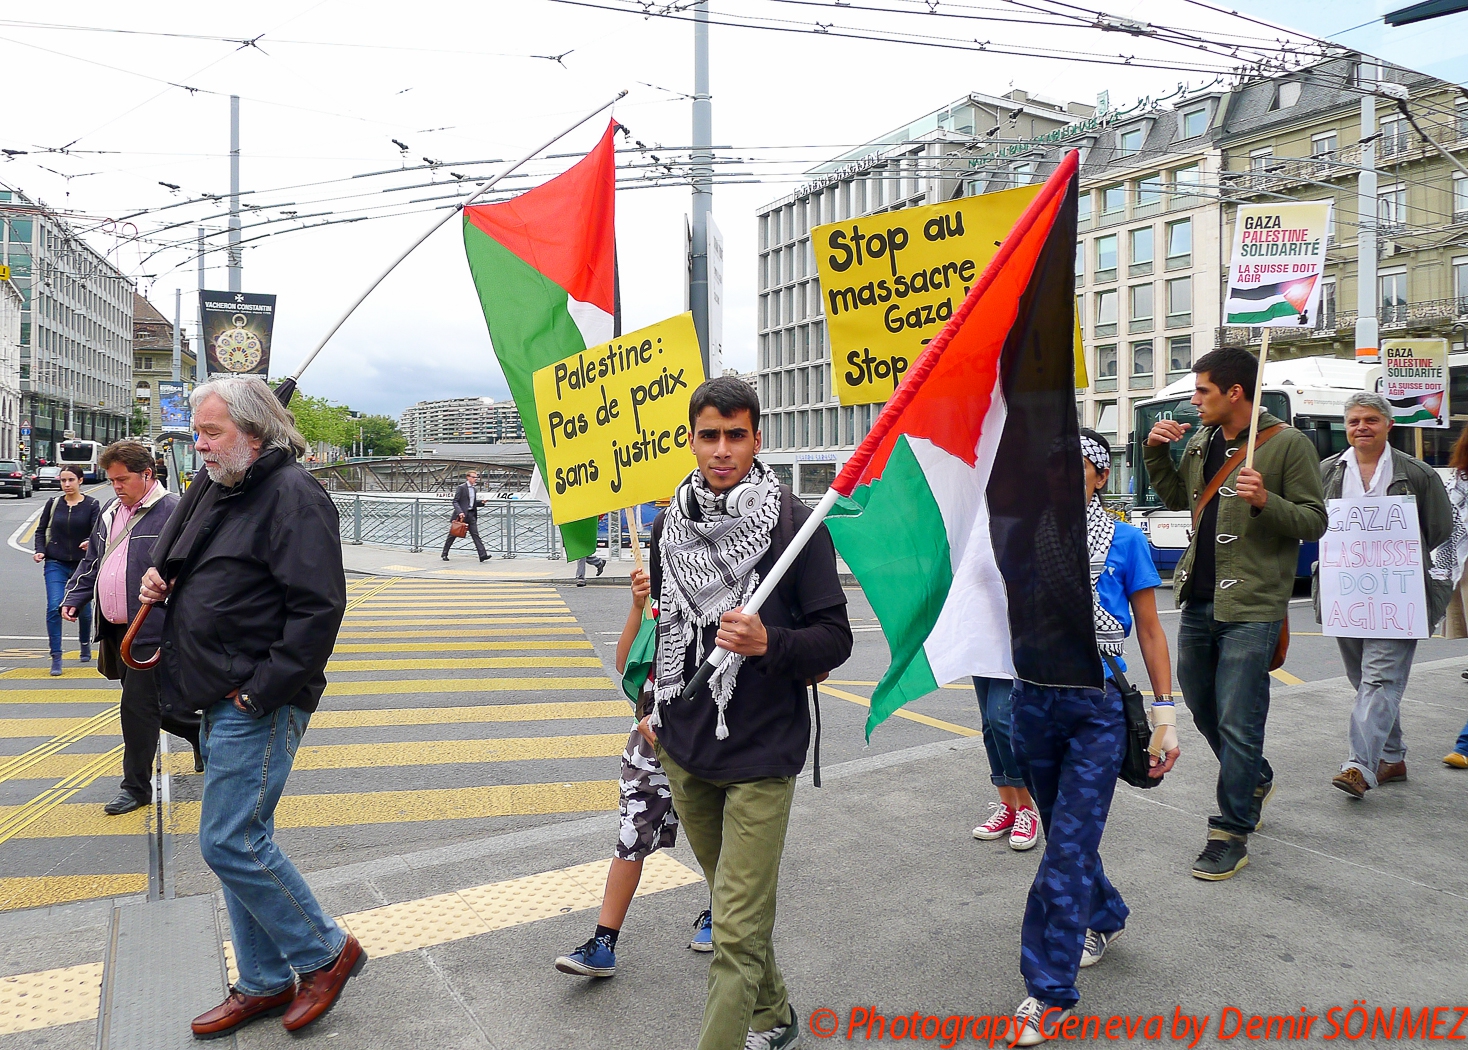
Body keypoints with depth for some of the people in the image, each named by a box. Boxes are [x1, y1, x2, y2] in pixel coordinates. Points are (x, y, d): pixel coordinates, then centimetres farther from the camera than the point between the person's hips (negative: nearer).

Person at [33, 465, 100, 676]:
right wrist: (40, 550, -3)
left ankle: (85, 644, 41)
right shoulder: (53, 504, 4)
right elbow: (41, 530, 12)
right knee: (54, 607, -13)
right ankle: (56, 657, -8)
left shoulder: (91, 505, -3)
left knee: (83, 609, 12)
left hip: (83, 564, -1)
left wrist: (90, 542, -33)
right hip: (56, 564, 1)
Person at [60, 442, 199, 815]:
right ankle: (199, 731, 38)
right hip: (115, 631, 8)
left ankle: (136, 787, 9)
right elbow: (92, 561, 24)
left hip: (152, 632, -8)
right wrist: (75, 598, 11)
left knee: (138, 706, -4)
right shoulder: (110, 512, 14)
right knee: (148, 704, 16)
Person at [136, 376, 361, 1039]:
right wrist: (159, 578, 7)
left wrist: (261, 690, -21)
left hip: (258, 706, -10)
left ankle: (325, 952, 13)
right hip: (219, 703, 10)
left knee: (229, 842, -7)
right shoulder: (214, 491, 14)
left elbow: (319, 607, -23)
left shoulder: (292, 495, -15)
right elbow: (178, 558, 31)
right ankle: (264, 983, 28)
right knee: (240, 841, 15)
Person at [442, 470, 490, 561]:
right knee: (452, 535, 6)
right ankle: (445, 554, 19)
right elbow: (455, 501, -11)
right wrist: (460, 512, -24)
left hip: (471, 515, 6)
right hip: (461, 515, -5)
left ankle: (483, 555, -14)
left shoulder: (475, 489, 15)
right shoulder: (461, 488, -7)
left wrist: (481, 502, 5)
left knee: (475, 534, -4)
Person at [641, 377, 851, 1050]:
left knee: (738, 934, -5)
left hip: (761, 753, -6)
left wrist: (769, 643, -27)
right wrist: (656, 709, 20)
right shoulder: (668, 526, 5)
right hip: (683, 749, 6)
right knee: (734, 898, 22)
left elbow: (835, 639, -9)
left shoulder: (794, 524, -11)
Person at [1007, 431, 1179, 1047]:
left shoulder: (1125, 542, -2)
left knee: (1069, 848, -4)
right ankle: (1105, 919, 46)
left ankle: (1050, 990, 6)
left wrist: (1165, 715, -3)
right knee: (1064, 831, 18)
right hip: (1034, 698, 4)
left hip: (1096, 706, -4)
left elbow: (1150, 632, 1)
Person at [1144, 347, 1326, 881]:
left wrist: (1266, 502, -26)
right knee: (1203, 710, 19)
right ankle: (1255, 780, 44)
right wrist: (1156, 452, 11)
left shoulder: (1288, 444, -8)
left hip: (1251, 608, -7)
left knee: (1237, 724, -2)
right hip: (1198, 601, 7)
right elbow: (1177, 498, 26)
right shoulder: (1201, 444, 11)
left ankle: (1231, 834, 10)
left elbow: (1314, 522, -9)